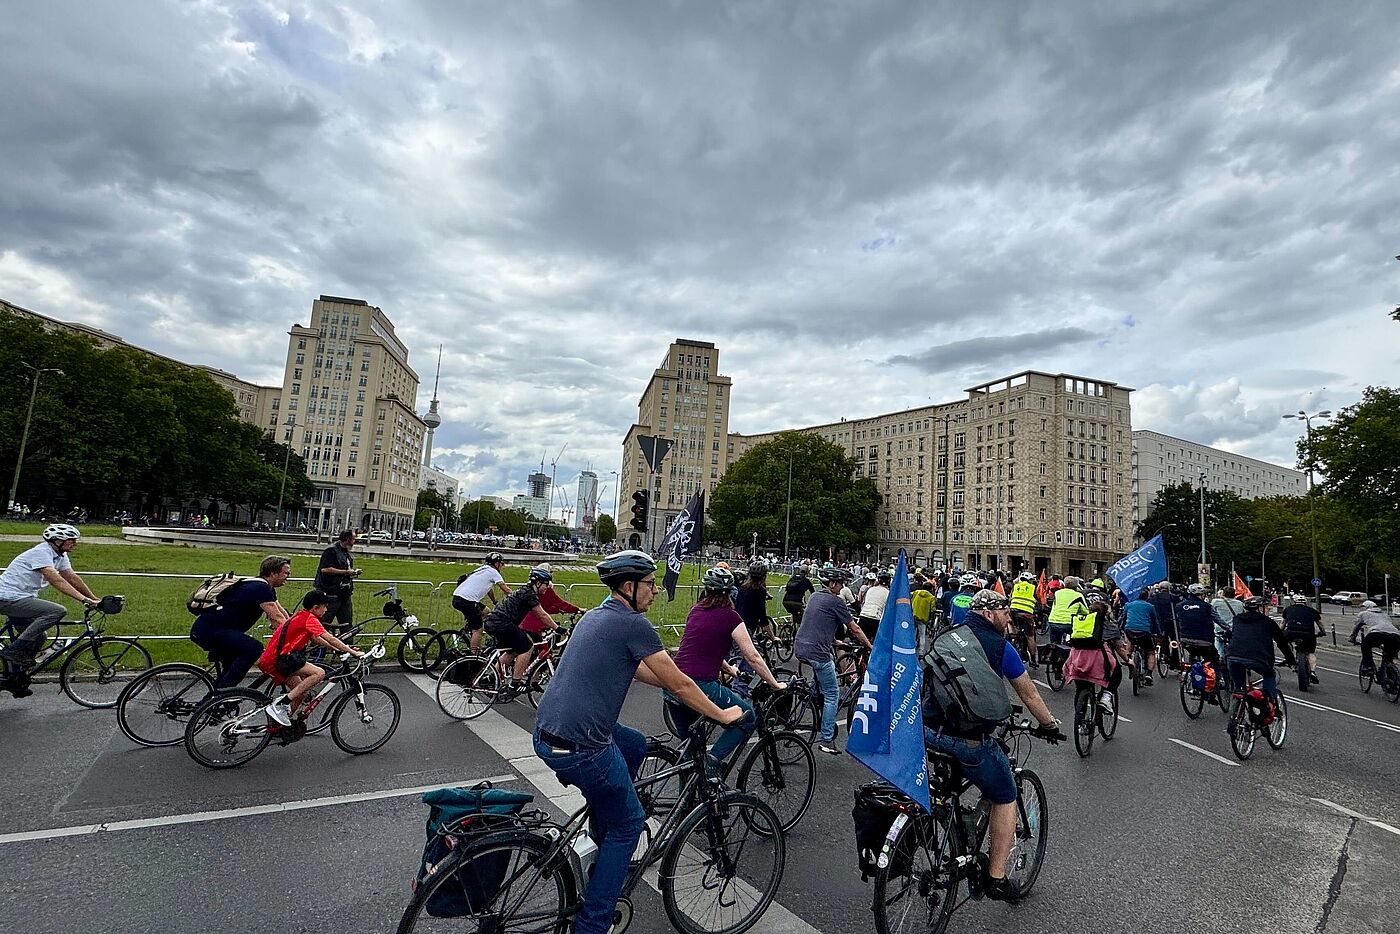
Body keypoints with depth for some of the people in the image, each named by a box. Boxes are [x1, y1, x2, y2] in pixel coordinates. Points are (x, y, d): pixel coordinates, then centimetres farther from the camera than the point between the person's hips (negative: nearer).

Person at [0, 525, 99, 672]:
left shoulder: (60, 555, 6)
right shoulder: (41, 552, -22)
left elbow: (73, 578, 7)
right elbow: (56, 580, -32)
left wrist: (95, 600, 1)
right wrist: (84, 599, -39)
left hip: (20, 599, 10)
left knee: (38, 638, 16)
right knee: (57, 611, -27)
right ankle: (14, 650, -17)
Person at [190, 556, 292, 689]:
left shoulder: (267, 588, 13)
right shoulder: (261, 588, -18)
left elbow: (282, 613, 17)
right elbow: (277, 619, -22)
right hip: (209, 630, -11)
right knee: (254, 648, -27)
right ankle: (222, 691, -19)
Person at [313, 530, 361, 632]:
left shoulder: (346, 552, 16)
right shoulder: (331, 551, -12)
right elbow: (325, 569, -23)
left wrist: (353, 571, 9)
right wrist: (346, 572, -19)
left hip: (344, 594, 9)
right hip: (331, 594, -9)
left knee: (347, 624, 9)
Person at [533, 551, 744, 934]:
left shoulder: (596, 616, 14)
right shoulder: (633, 623, -13)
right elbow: (678, 684, -7)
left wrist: (691, 691, 30)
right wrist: (722, 715, 8)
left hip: (547, 733, 9)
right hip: (580, 748, -8)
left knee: (636, 744, 27)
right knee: (628, 824, 11)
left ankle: (600, 840, 34)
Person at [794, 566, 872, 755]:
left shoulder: (815, 596, 15)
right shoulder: (835, 601, -7)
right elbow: (855, 629, -1)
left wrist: (835, 640, 35)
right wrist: (870, 647, 10)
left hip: (799, 649, 8)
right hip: (817, 652, -8)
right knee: (832, 694, 4)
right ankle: (826, 740, 5)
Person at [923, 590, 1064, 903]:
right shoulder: (1000, 647, -2)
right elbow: (1029, 694, 11)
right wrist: (1050, 726, 28)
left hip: (928, 731, 5)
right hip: (968, 739, -5)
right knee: (1005, 799, 19)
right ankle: (996, 878, 23)